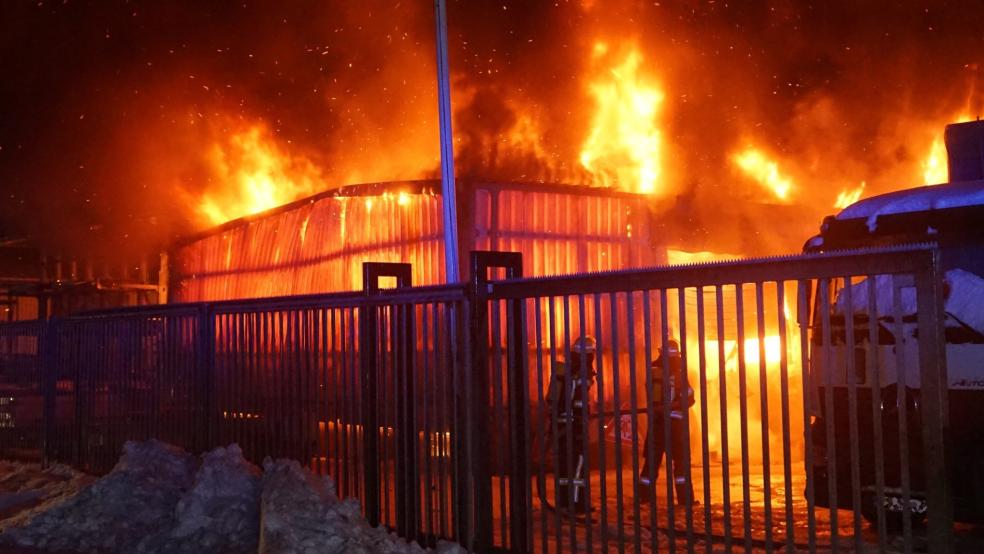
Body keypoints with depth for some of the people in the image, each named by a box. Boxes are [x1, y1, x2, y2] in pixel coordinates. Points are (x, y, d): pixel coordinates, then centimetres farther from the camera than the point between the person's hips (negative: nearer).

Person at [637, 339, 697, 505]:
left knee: (652, 459, 10)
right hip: (674, 421, -5)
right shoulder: (678, 374, -9)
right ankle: (685, 497, 0)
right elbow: (688, 398, -11)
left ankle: (643, 495, 9)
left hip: (656, 420, 5)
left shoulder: (653, 371, 1)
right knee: (680, 460, 2)